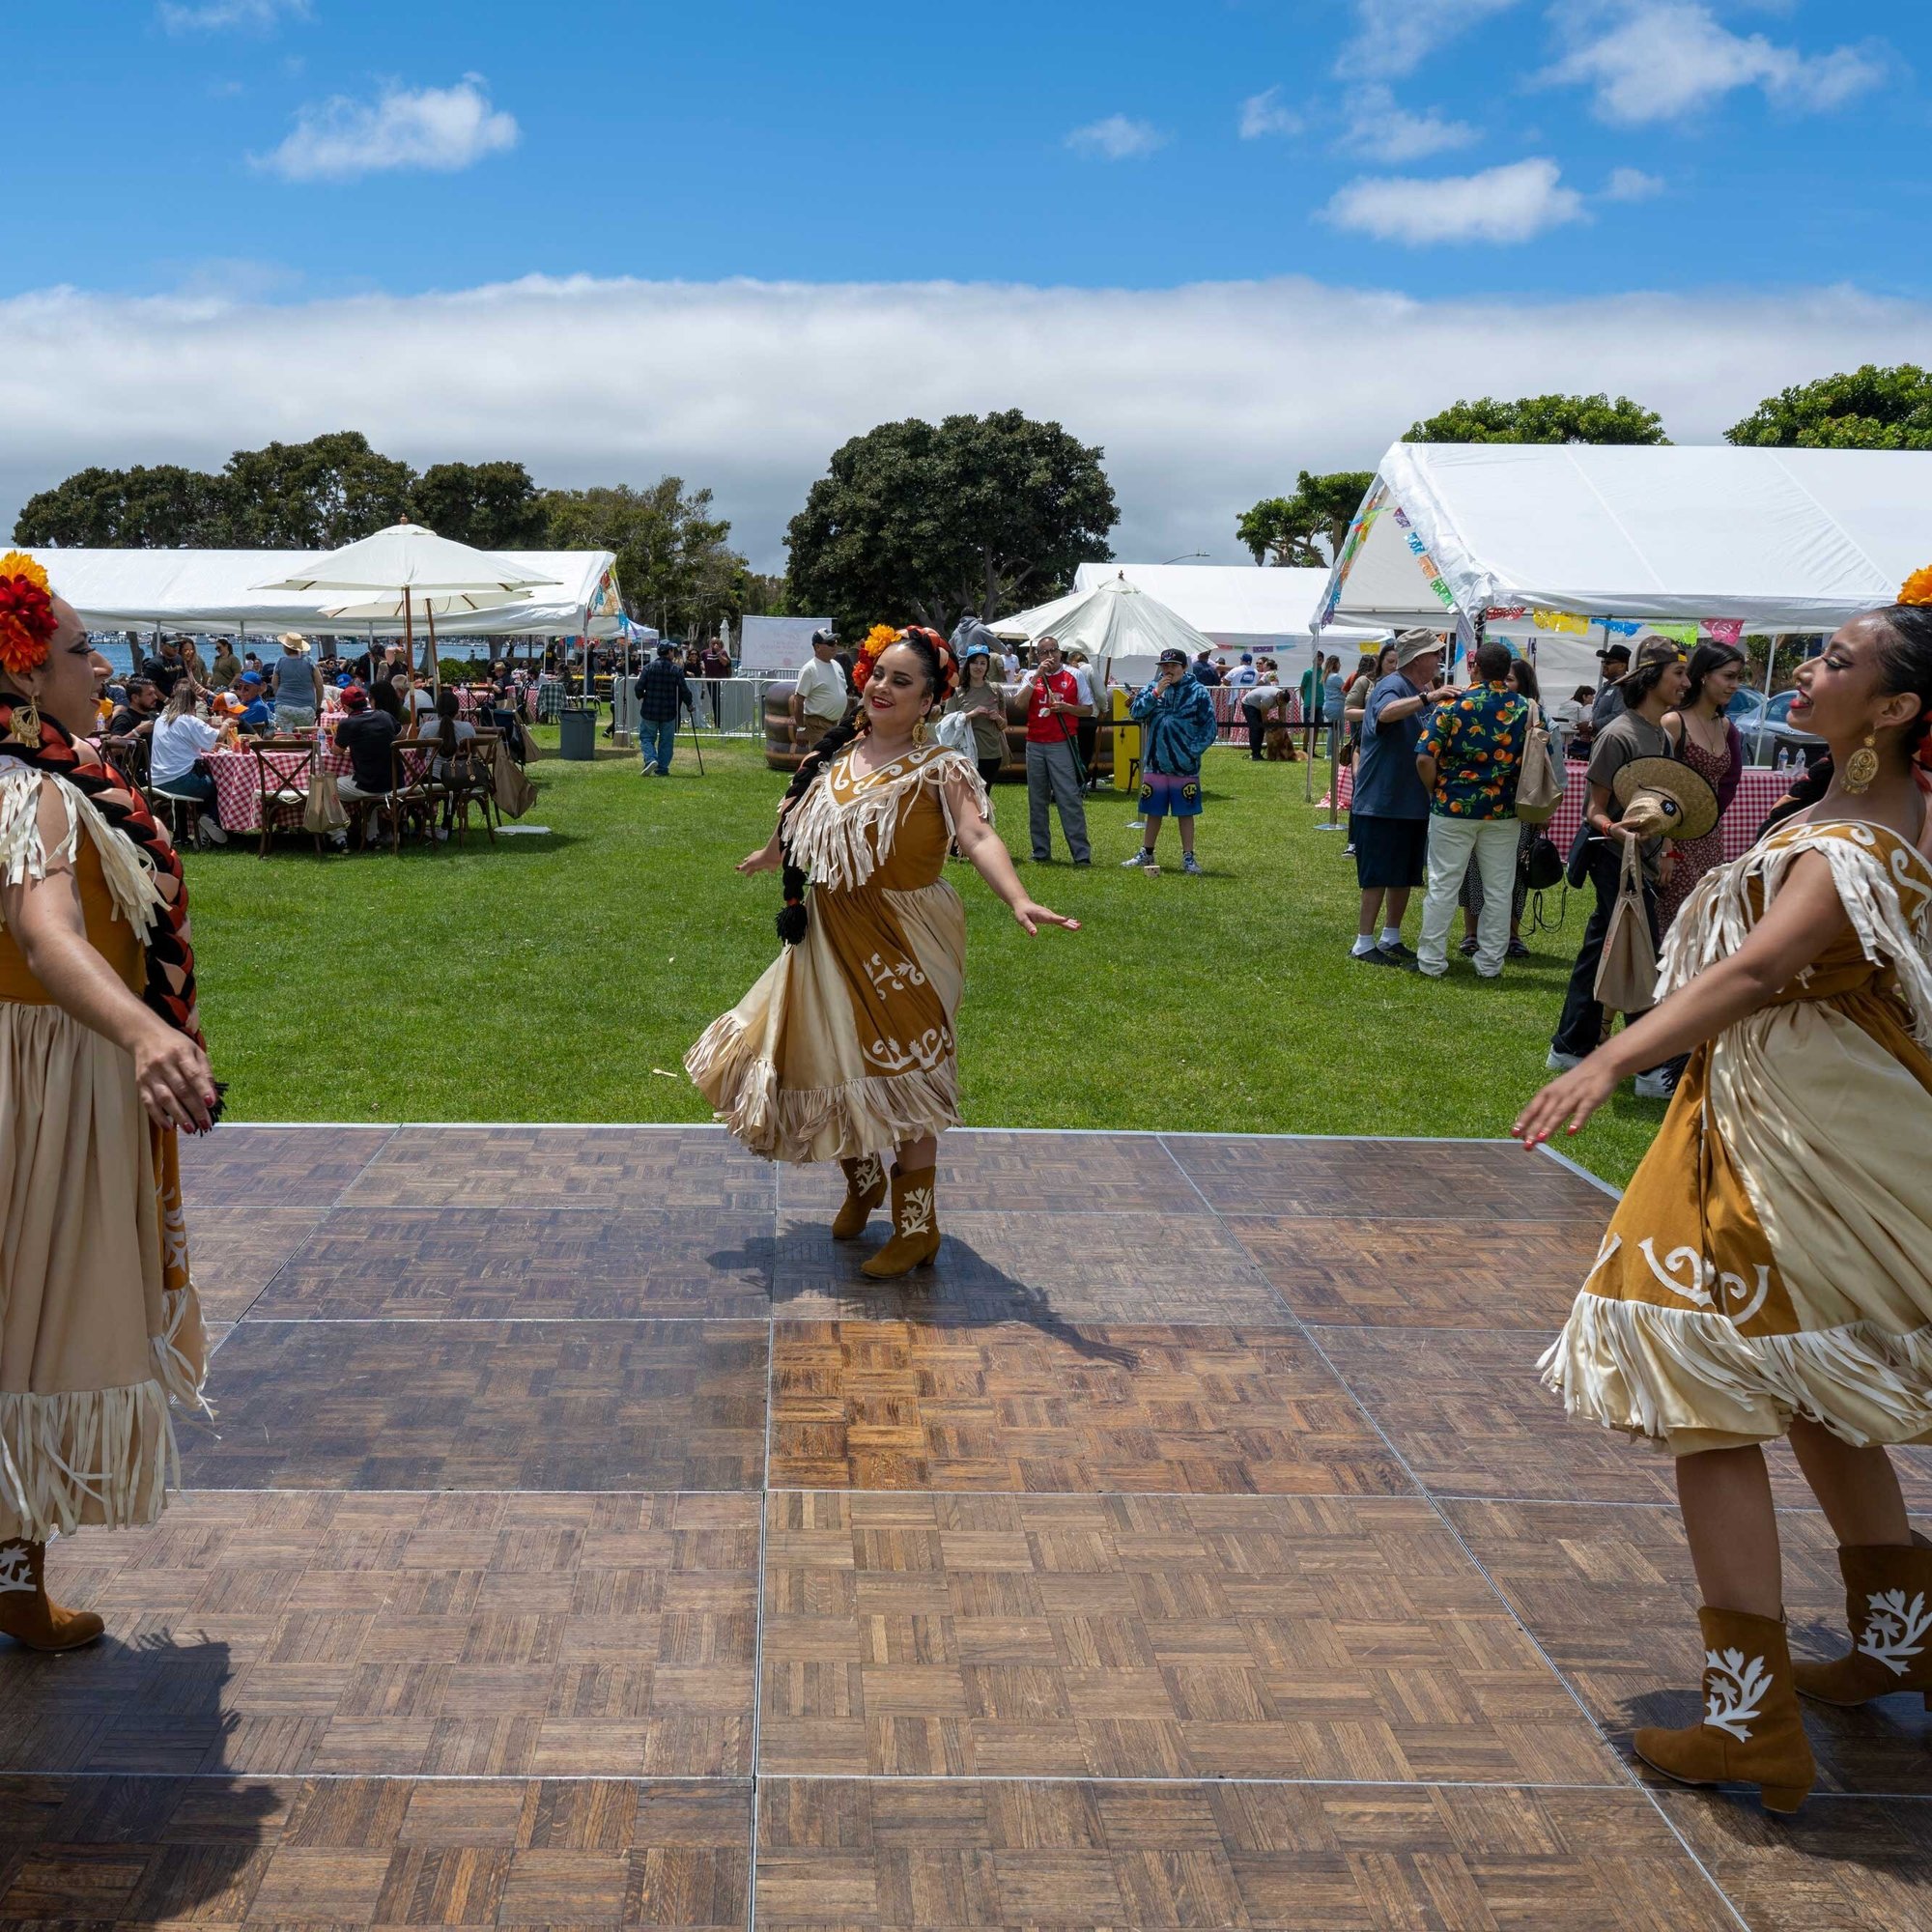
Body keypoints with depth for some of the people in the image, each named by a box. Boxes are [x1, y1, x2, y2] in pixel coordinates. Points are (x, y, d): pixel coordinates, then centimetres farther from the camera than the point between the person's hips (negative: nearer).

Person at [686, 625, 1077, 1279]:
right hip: (830, 941, 6)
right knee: (836, 1066, 13)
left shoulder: (939, 769, -12)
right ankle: (862, 1183, 39)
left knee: (900, 1078, -1)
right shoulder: (837, 756, 5)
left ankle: (917, 1225, 12)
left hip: (902, 947, -5)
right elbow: (799, 821, 26)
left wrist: (1018, 900, -44)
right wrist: (771, 854, 44)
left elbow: (978, 837, -28)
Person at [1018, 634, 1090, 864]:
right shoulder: (1032, 676, 9)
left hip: (1062, 744, -3)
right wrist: (1037, 675, -11)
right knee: (1037, 800, 8)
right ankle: (1041, 852, 16)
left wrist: (1066, 707, -11)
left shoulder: (1073, 676, 4)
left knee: (1069, 798, -9)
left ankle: (1081, 853, -9)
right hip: (1035, 745, 3)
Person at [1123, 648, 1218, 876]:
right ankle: (1146, 853, 24)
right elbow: (1137, 713, -8)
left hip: (1185, 766, -2)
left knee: (1186, 813, 4)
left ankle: (1188, 858, 12)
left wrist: (1194, 750, -11)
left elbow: (1209, 727, -3)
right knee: (1153, 811, 13)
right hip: (1155, 763, 2)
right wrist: (1156, 693, -16)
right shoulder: (1151, 688, 4)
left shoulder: (1198, 691, -4)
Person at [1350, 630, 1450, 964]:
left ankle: (1391, 938, 24)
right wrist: (1428, 698, -44)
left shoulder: (1421, 692, 16)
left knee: (1405, 875, 13)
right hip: (1383, 801, -9)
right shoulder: (1393, 687, -13)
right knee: (1380, 875, -6)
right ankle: (1364, 943, 0)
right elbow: (1385, 713, -38)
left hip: (1412, 801, 9)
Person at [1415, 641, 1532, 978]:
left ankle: (1432, 960, 8)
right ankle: (1490, 962, 15)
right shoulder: (1526, 710, 0)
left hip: (1453, 808, -2)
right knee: (1498, 889, 10)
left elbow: (1424, 759, -12)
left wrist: (1438, 792, 3)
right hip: (1503, 811, 2)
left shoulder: (1452, 704, -8)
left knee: (1443, 885, 5)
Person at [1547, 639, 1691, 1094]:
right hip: (1617, 861, -9)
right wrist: (1620, 832, -34)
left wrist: (1663, 852, 16)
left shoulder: (1663, 736, 10)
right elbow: (1596, 811, -16)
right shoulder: (1618, 736, -16)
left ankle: (1570, 1047, 23)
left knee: (1599, 951, 14)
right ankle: (1651, 1070, -1)